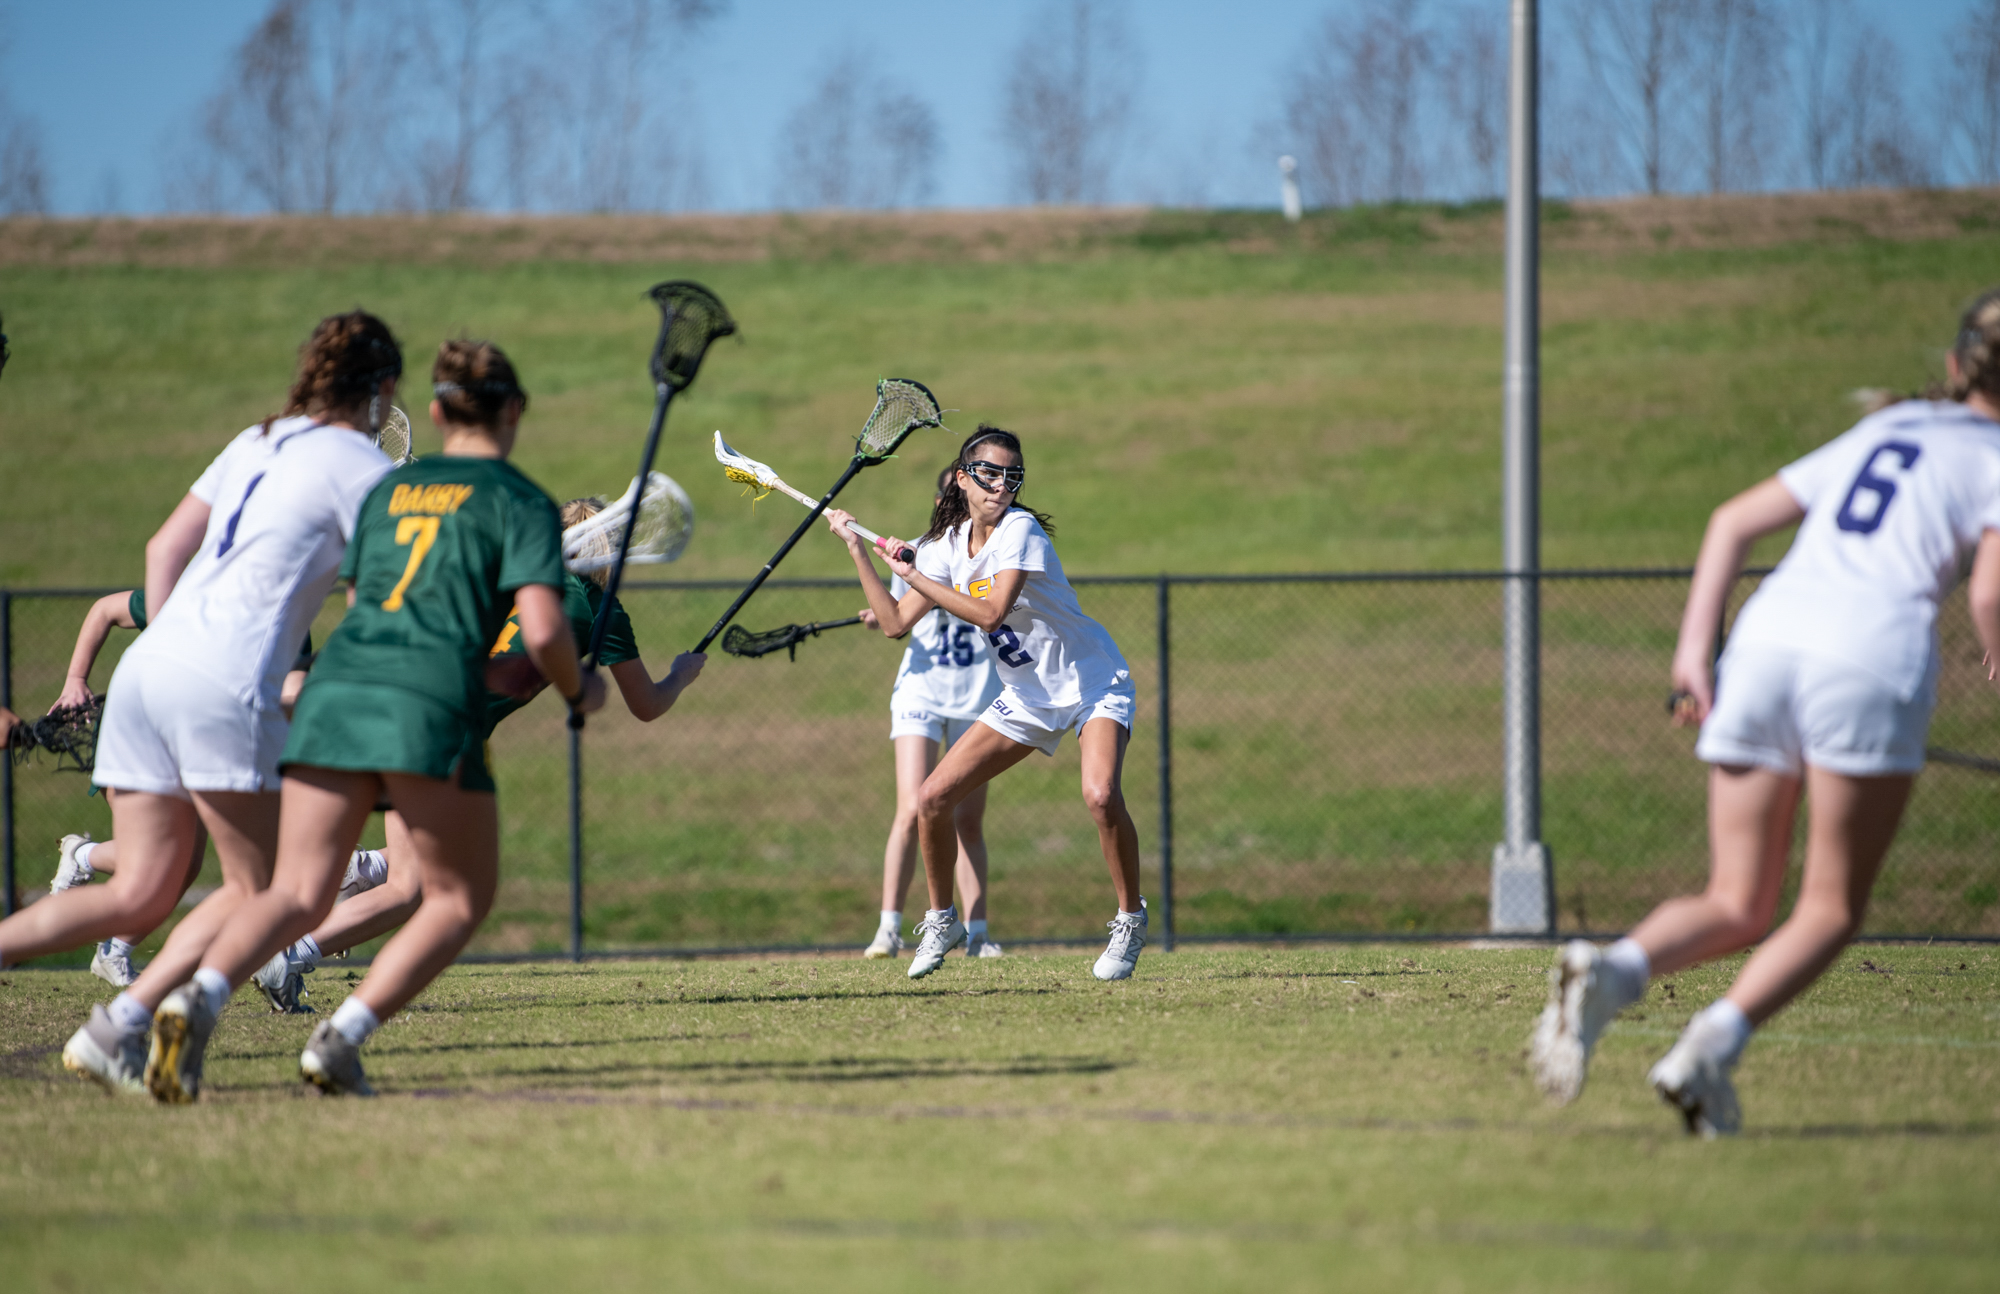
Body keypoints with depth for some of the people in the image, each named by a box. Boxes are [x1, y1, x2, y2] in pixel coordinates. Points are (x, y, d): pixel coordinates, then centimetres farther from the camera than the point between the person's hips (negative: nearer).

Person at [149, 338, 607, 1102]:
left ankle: (199, 998, -27)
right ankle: (343, 1037, -7)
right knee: (460, 897, 12)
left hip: (336, 686, 5)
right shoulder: (521, 502, 7)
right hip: (431, 700, -5)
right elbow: (542, 632, -5)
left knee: (297, 896, 2)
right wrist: (578, 691, 16)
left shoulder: (387, 490, 23)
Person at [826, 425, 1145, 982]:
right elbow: (897, 622, 3)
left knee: (1100, 795, -32)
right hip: (1026, 697, 6)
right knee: (932, 799, -3)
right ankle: (941, 920, 18)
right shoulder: (947, 545, 2)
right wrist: (856, 548, 1)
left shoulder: (1019, 530, -19)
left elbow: (990, 612, -30)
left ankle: (1131, 919, -11)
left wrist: (914, 575, -24)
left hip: (1092, 681, -6)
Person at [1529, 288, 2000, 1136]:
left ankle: (1614, 972, -23)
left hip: (1765, 636, 5)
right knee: (1831, 912, 5)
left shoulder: (1873, 436, 28)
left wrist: (1695, 650, 13)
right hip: (1871, 654, -5)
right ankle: (1713, 1044, -19)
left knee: (1737, 908, 8)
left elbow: (1732, 523, 21)